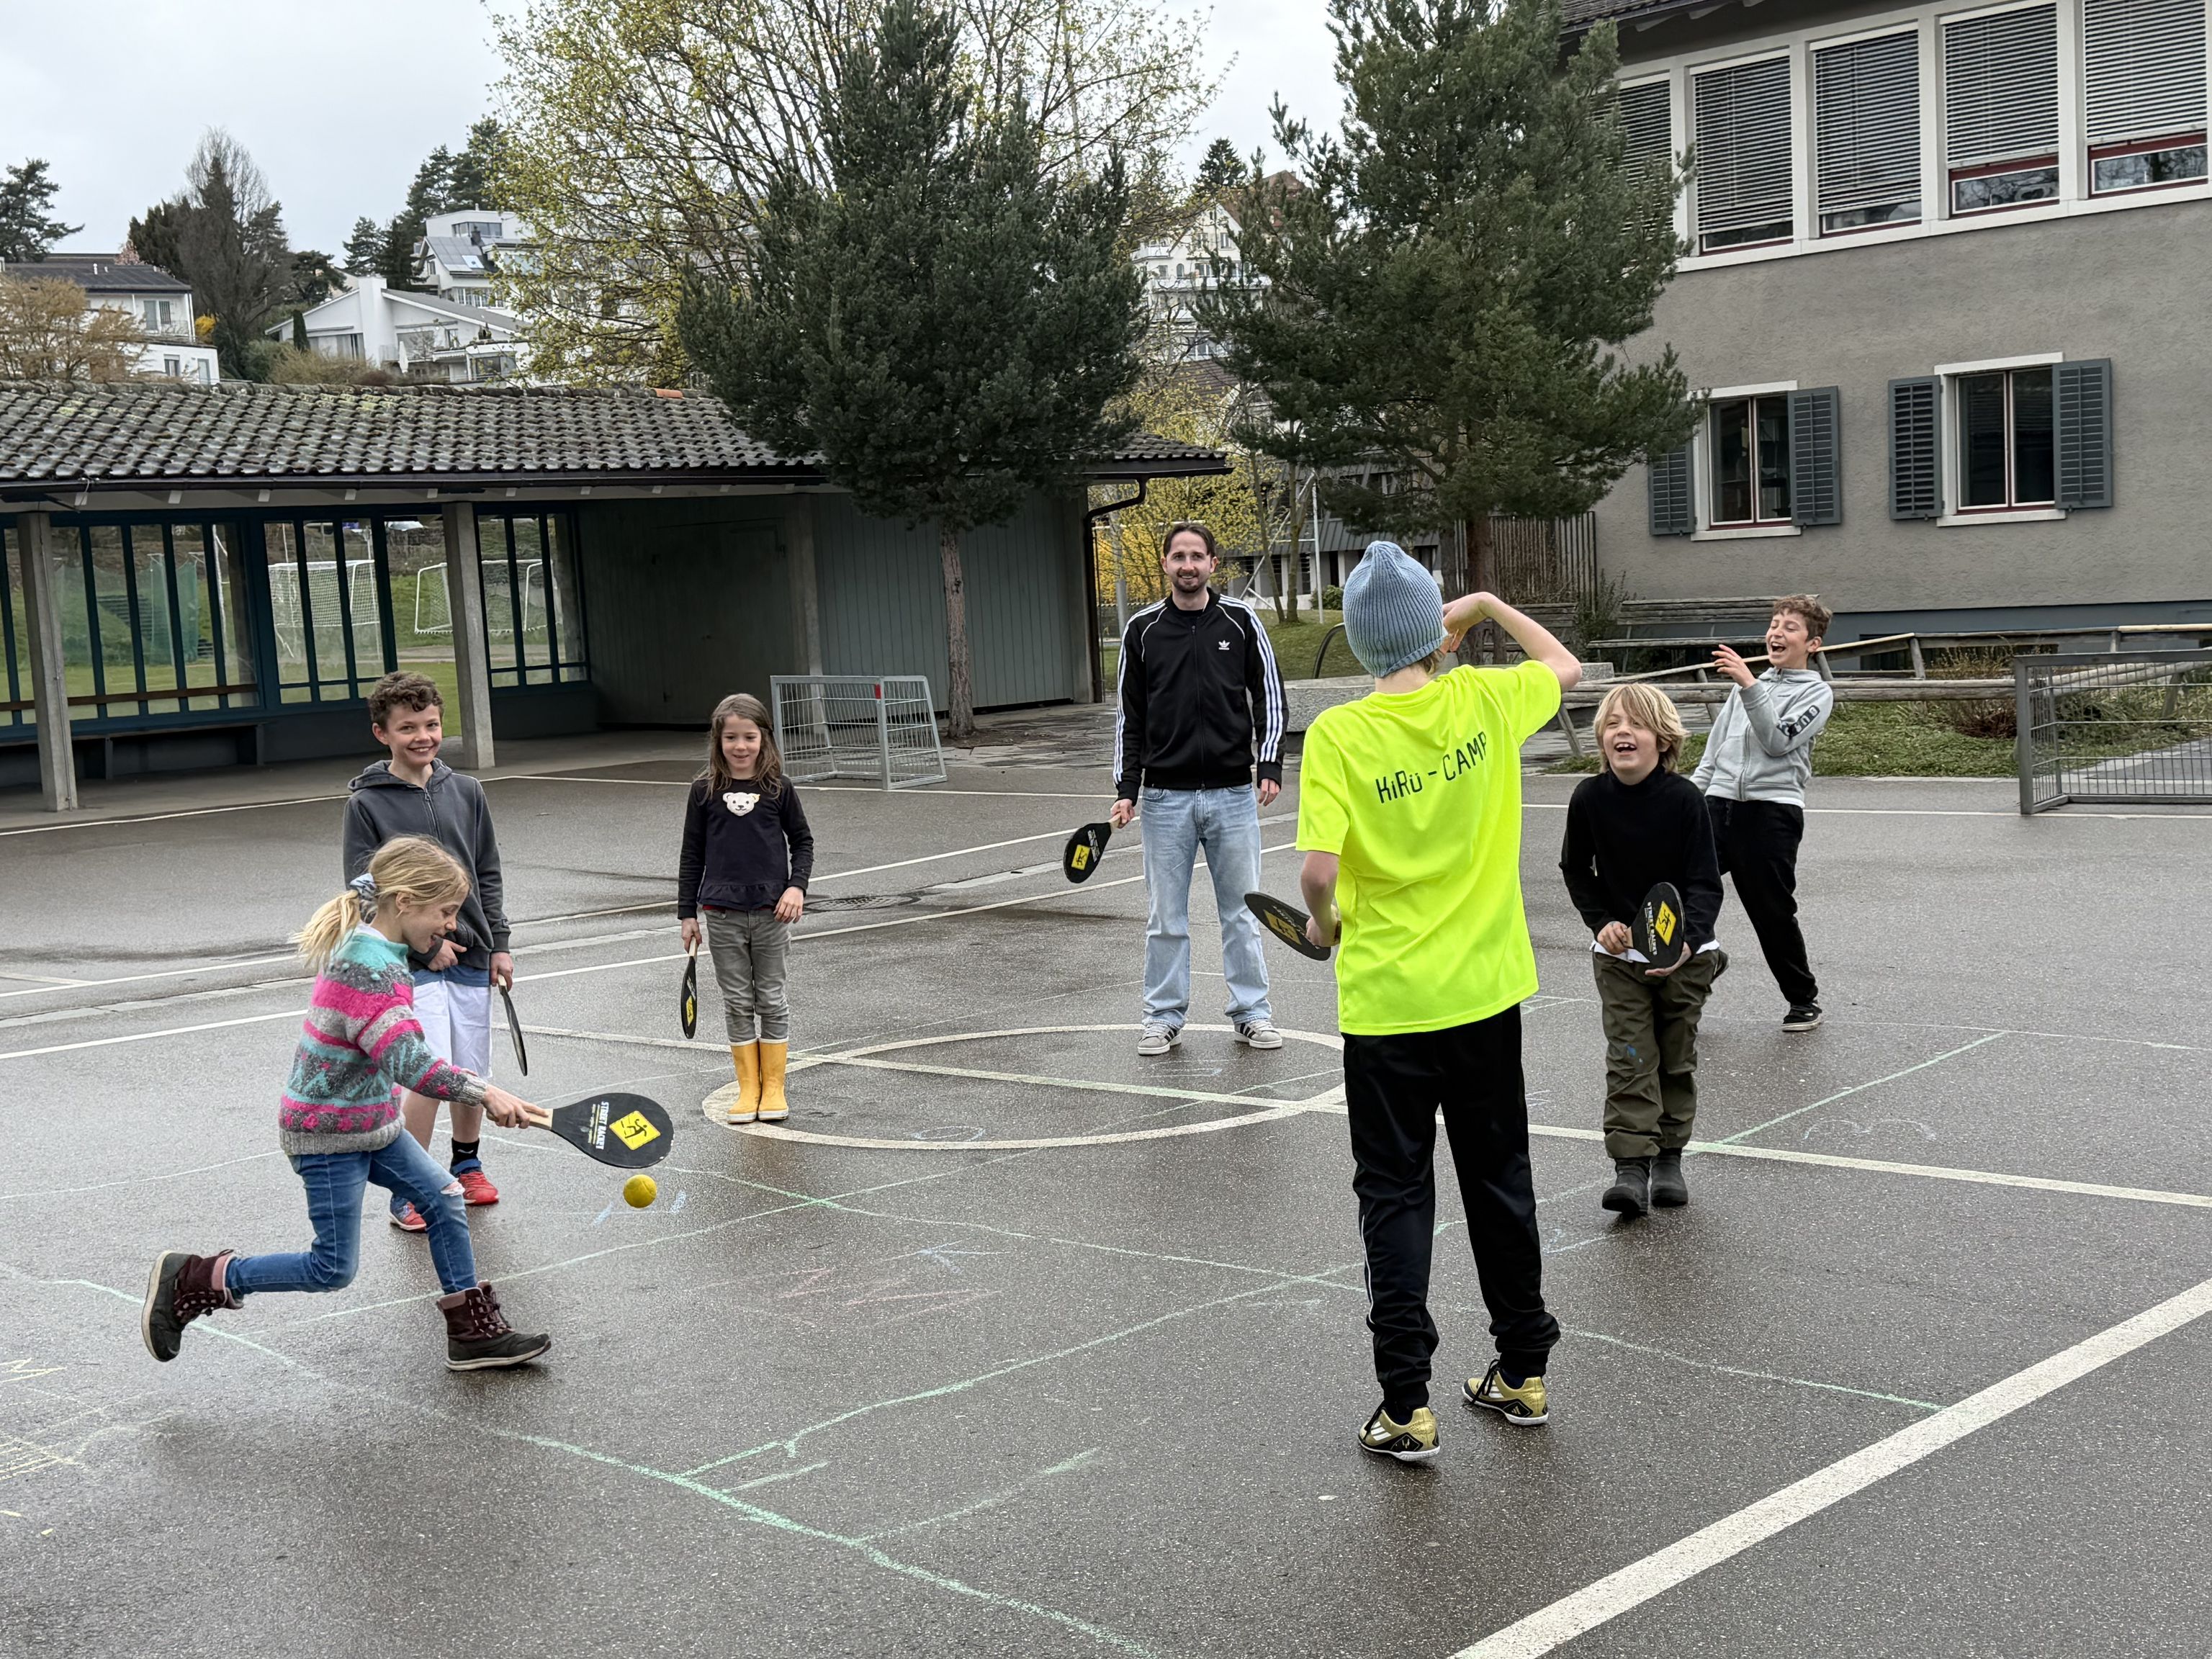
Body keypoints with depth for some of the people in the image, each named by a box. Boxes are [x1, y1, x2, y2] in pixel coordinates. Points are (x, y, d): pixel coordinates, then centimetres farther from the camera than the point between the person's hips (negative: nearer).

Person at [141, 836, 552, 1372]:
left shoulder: (371, 949, 4)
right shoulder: (369, 970, -28)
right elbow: (409, 1064, -35)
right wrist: (483, 1093, -36)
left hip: (368, 1122, 10)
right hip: (327, 1136, -10)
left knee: (443, 1200, 7)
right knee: (333, 1269, -1)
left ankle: (473, 1333, 14)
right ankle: (190, 1282, 10)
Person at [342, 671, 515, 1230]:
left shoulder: (466, 791, 7)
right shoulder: (367, 804, -5)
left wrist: (498, 944, 8)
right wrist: (426, 945, -11)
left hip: (469, 957, 5)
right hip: (410, 964, -4)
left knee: (472, 1073, 11)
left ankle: (467, 1163, 36)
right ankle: (406, 1194, 0)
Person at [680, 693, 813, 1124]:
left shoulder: (778, 788, -1)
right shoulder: (705, 791, 1)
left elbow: (802, 841, 8)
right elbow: (692, 854, 6)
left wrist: (796, 886, -7)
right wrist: (687, 913, 4)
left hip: (771, 912, -1)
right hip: (723, 914, 1)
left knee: (771, 1000, 6)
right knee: (737, 1003, 6)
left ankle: (774, 1087, 16)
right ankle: (748, 1089, 14)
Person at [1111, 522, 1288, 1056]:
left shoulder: (1241, 622, 3)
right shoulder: (1142, 631, 4)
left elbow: (1269, 696, 7)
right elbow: (1129, 716, 8)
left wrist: (1271, 766, -3)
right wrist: (1125, 788, 2)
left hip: (1233, 795, 0)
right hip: (1165, 797, 0)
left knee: (1241, 911, 6)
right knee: (1166, 917, 6)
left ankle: (1252, 1014, 17)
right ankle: (1164, 1017, 16)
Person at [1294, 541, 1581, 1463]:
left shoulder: (1338, 733, -14)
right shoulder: (1482, 699, -4)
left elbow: (1319, 873, -22)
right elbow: (1565, 667, 18)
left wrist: (1324, 922, -2)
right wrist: (1490, 605, 24)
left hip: (1385, 1002, -3)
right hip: (1485, 991, 3)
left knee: (1396, 1194, 6)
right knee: (1500, 1179, 17)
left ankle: (1407, 1406, 6)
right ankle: (1522, 1373, 28)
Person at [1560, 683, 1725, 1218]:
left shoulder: (1684, 798, -18)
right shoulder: (1590, 798, -12)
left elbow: (1706, 884, -17)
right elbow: (1576, 869, 5)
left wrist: (1686, 942, -33)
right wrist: (1602, 921, -8)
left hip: (1684, 952, -1)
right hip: (1618, 952, 1)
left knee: (1677, 1059, 11)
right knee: (1629, 1059, -4)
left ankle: (1668, 1160, 25)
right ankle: (1630, 1168, -5)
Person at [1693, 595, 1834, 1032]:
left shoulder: (1817, 693, 4)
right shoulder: (1749, 684, 22)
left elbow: (1777, 741, -13)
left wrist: (1749, 685, -20)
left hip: (1773, 809, -5)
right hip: (1719, 803, 5)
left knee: (1774, 914, 1)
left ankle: (1804, 999, 21)